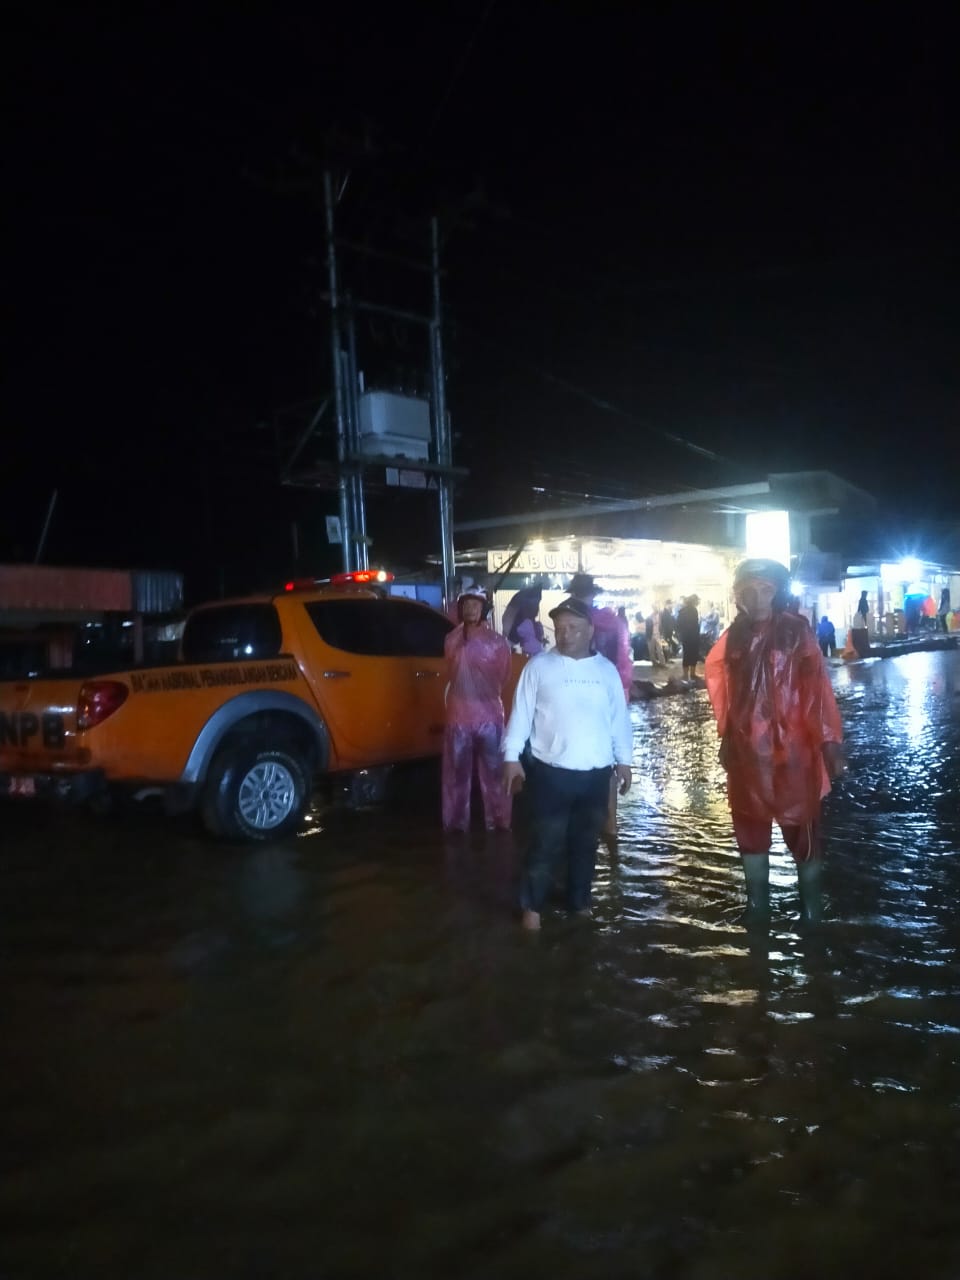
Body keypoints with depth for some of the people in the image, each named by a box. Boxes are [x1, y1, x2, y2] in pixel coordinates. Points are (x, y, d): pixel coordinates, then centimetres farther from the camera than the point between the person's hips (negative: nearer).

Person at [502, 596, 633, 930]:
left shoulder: (606, 670, 6)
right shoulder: (538, 667, -3)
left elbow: (619, 719, 11)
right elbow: (521, 714, -3)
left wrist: (624, 760, 11)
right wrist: (511, 757, -6)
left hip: (596, 773, 3)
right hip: (550, 771, -3)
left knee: (586, 842, 15)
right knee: (546, 843, 1)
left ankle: (580, 901, 31)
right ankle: (532, 905, 16)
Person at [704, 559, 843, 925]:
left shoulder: (796, 631, -8)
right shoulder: (733, 636, 5)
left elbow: (817, 687, -12)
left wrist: (828, 740, -14)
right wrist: (726, 737, 15)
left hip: (791, 750, -4)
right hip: (745, 751, 5)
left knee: (802, 832, 5)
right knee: (749, 829, 15)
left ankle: (811, 908, 22)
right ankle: (756, 903, 32)